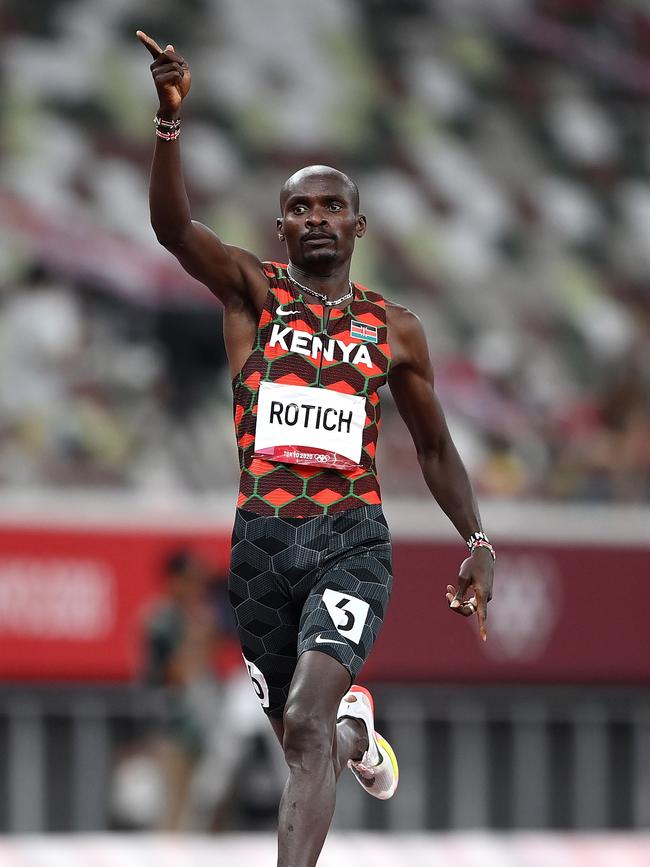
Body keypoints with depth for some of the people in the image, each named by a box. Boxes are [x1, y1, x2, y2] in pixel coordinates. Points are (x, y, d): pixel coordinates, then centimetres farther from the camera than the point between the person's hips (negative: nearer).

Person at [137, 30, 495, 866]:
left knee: (307, 720, -21)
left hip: (352, 538, -1)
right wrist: (171, 119, -32)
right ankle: (357, 730, 51)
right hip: (263, 537, 1)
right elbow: (172, 226, -15)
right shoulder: (250, 290, 5)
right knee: (303, 735, 13)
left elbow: (434, 448, 20)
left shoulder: (393, 328, 10)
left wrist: (477, 541, 7)